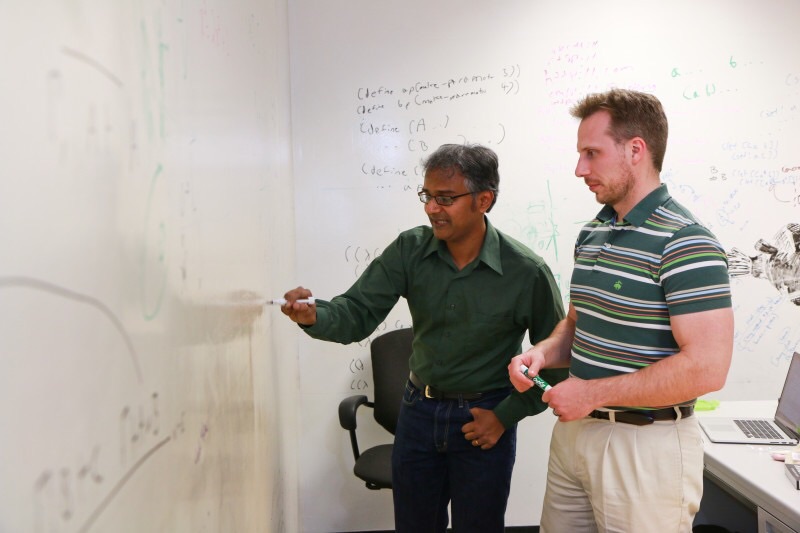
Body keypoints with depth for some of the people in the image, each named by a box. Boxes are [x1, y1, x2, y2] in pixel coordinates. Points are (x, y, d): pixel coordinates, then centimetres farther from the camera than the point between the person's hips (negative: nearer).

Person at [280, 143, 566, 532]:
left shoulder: (527, 272, -16)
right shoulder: (410, 250, -8)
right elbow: (358, 313, -12)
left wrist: (506, 415, -8)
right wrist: (314, 316, -33)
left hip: (483, 421, -3)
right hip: (418, 410, 4)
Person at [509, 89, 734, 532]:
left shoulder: (684, 242, -18)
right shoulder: (591, 234, 9)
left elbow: (707, 368, -24)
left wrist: (593, 394, -19)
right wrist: (544, 353, -3)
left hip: (645, 445, -7)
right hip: (574, 430, 8)